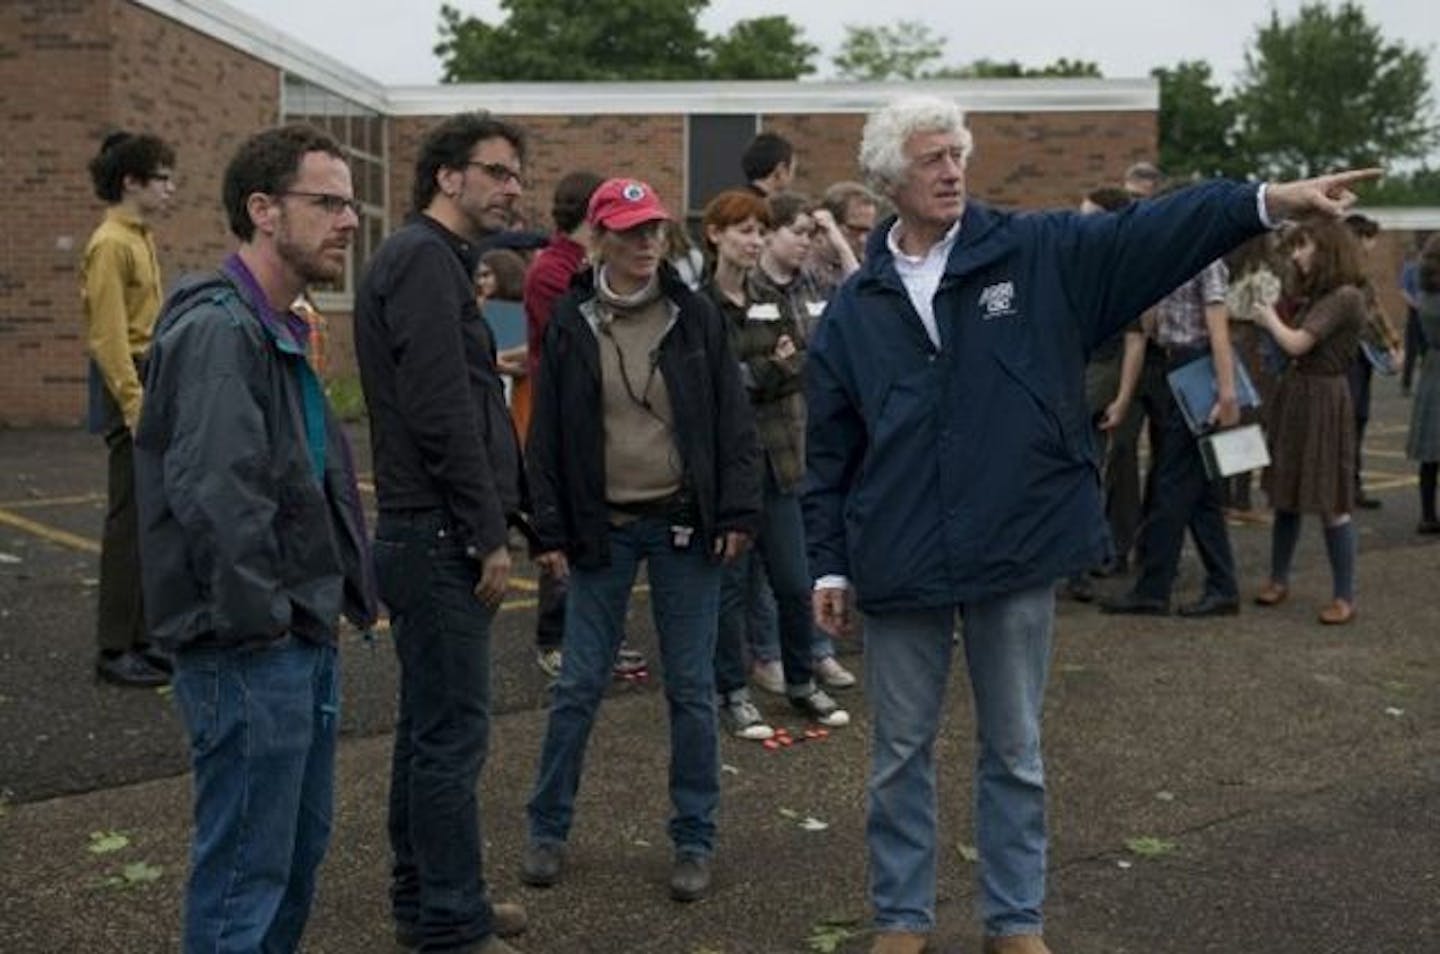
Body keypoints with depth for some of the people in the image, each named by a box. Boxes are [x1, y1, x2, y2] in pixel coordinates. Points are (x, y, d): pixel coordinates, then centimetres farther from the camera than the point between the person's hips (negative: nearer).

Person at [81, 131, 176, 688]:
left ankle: (138, 637, 22)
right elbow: (110, 338, -18)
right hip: (128, 387, -10)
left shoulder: (141, 238, 17)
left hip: (151, 383, 10)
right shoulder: (111, 244, -13)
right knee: (130, 519, -7)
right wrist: (135, 407, -22)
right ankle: (115, 651, 0)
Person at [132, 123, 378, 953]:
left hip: (303, 642, 10)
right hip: (250, 652, -10)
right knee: (245, 873, 1)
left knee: (301, 848, 21)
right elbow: (214, 495, -29)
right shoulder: (218, 328, -19)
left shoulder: (277, 329, 14)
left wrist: (346, 589, 14)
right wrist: (260, 619, -21)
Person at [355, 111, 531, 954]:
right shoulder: (424, 258, -13)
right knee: (453, 734, -4)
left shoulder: (435, 259, 19)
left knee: (432, 726, 17)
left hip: (432, 536, 11)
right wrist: (489, 534, -17)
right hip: (441, 536, -11)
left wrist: (494, 520, 16)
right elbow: (441, 412, -21)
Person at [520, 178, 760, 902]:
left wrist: (738, 511, -5)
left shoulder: (694, 315, 1)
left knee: (691, 688, 6)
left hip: (684, 522, 0)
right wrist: (550, 531, -2)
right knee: (578, 686, 6)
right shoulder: (570, 323, 1)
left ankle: (694, 840, 19)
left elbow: (732, 420, 2)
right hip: (602, 527, 0)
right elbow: (546, 435, 3)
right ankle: (548, 829, 23)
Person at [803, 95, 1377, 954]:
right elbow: (830, 454, 5)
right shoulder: (855, 310, 3)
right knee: (901, 754, 12)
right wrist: (830, 564, 4)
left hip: (1018, 554, -1)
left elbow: (1150, 232, -11)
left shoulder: (1040, 255, -1)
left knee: (1016, 753, 13)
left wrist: (1273, 200, -23)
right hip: (900, 563, 1)